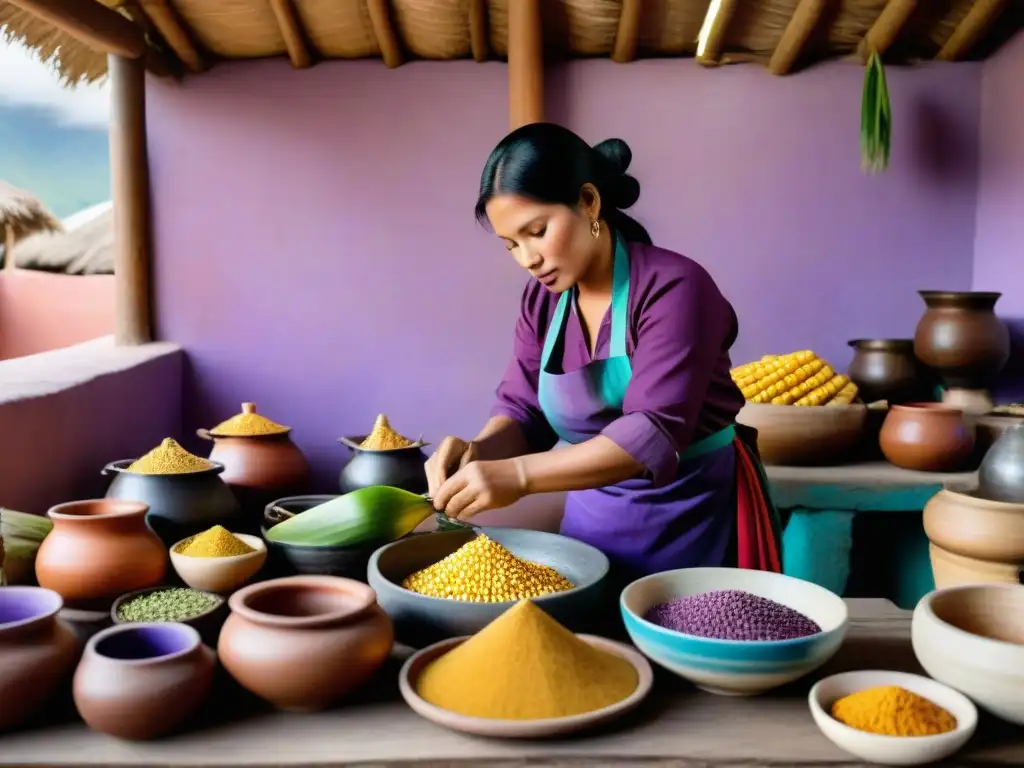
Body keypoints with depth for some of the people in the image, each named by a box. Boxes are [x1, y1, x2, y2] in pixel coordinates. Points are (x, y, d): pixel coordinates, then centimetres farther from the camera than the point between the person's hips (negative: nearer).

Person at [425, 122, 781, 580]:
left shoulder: (673, 288, -21)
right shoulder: (541, 300, 0)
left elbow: (654, 433, -30)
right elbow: (522, 408, 2)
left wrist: (518, 474, -38)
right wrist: (481, 451, -21)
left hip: (696, 518, -5)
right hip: (595, 516, 6)